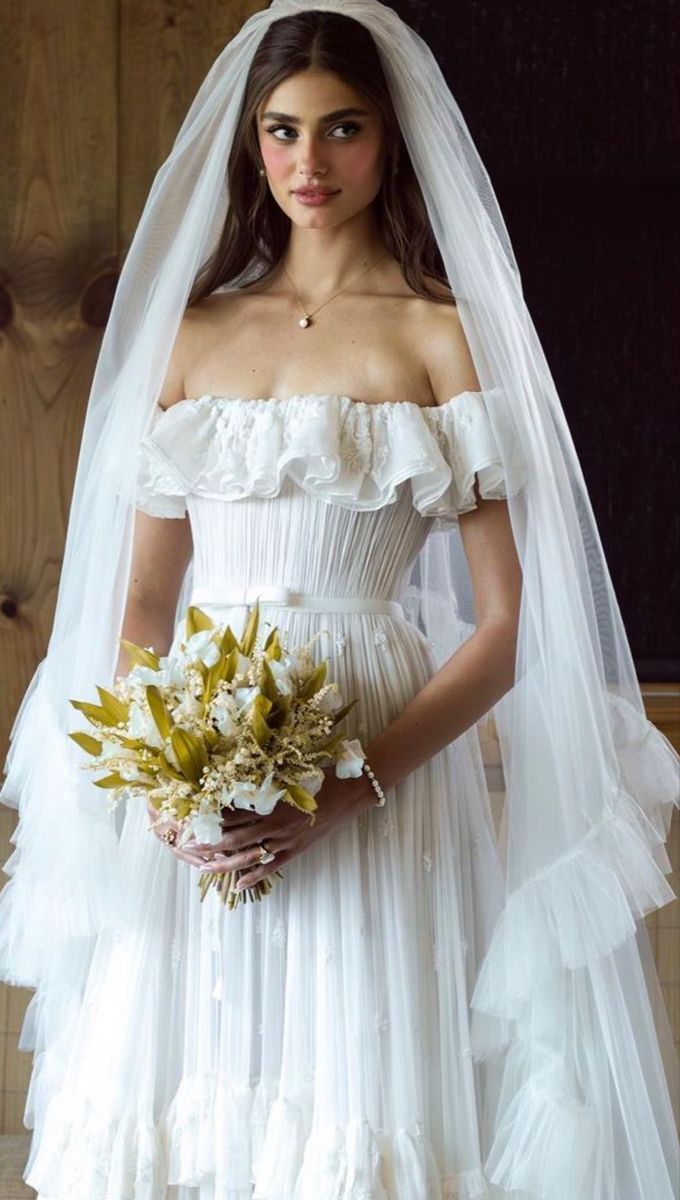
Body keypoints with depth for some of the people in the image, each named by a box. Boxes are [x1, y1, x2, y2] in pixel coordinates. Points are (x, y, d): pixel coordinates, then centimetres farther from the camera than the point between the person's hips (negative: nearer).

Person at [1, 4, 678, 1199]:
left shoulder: (442, 334, 0)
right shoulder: (197, 331, 13)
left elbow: (506, 628, -5)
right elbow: (143, 599, 13)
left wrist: (349, 792, -16)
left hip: (372, 781, -4)